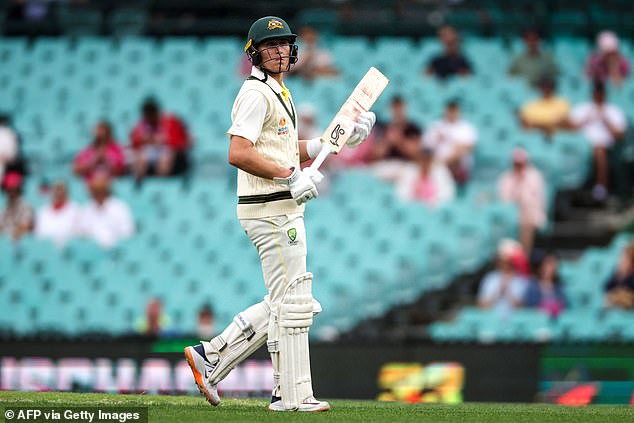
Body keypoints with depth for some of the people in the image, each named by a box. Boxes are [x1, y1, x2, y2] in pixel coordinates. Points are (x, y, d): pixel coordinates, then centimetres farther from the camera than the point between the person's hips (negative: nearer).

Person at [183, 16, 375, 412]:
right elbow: (239, 154, -23)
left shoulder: (278, 93, 19)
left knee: (285, 302, 14)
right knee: (292, 303, -5)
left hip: (284, 211, 10)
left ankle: (210, 357, 15)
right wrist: (291, 177, -24)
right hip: (272, 212, -10)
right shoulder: (256, 93, -12)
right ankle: (292, 395, 1)